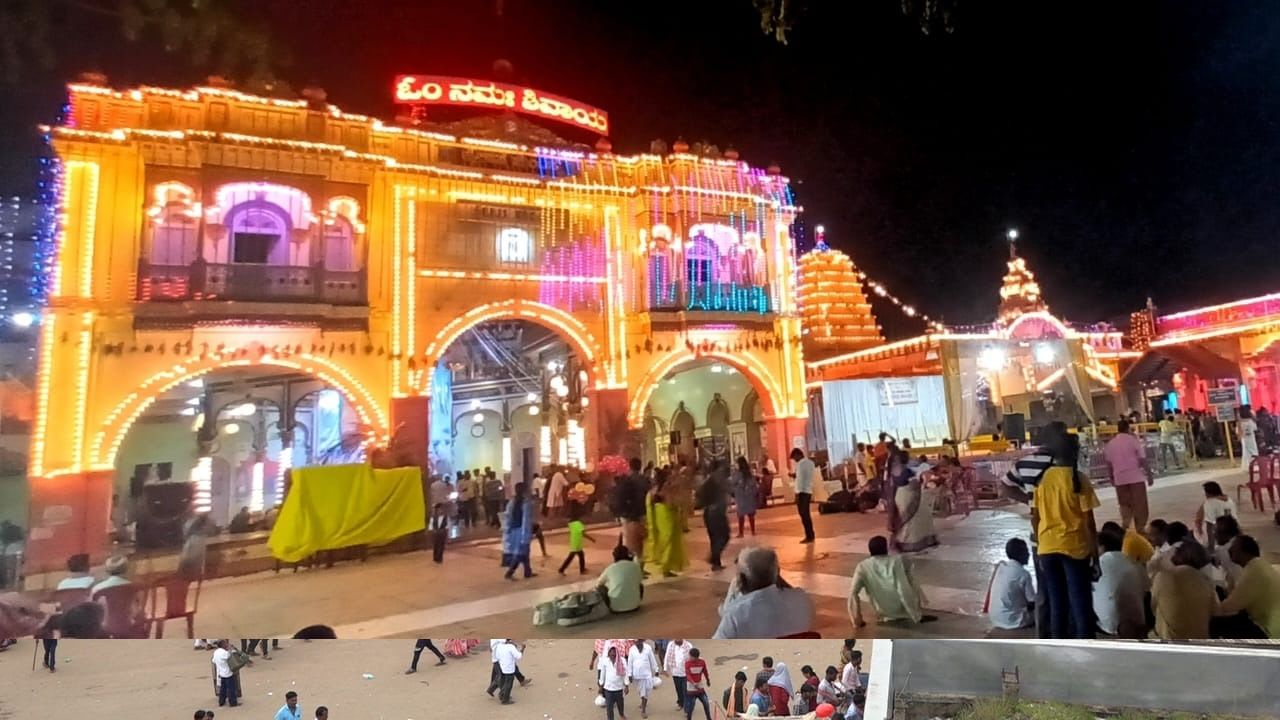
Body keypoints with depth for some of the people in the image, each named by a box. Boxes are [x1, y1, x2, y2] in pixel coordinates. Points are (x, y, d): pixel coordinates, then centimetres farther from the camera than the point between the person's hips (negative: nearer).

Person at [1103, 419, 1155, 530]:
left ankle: (1125, 526, -1)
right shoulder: (1133, 440, -4)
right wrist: (1149, 475, -1)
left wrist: (1112, 477, 19)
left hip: (1120, 479, 3)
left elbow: (1109, 463, 8)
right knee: (1139, 505, 6)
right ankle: (1140, 528, 8)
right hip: (1136, 477, -3)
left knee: (1125, 504, 11)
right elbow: (1142, 460, -8)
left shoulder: (1110, 443, 6)